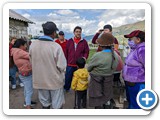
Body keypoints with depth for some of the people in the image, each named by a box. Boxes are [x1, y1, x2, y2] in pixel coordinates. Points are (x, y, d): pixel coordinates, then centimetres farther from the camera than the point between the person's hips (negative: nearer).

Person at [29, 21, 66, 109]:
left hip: (39, 80, 5)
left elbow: (31, 62, 2)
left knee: (45, 103, 24)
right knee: (57, 105, 15)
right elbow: (62, 66, -20)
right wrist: (62, 77, 1)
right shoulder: (56, 46, -22)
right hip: (55, 81, -4)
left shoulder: (33, 45, -8)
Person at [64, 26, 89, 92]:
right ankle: (66, 89, 32)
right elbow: (66, 52, 8)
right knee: (68, 78, 11)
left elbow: (86, 52, 4)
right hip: (70, 64, 2)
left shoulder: (84, 41, 1)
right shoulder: (70, 41, 5)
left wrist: (84, 57, -15)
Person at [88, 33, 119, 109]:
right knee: (107, 101, 26)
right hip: (108, 82, 6)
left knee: (98, 103, 13)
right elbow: (114, 68, 2)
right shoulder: (116, 55, -9)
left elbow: (89, 68, -13)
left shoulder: (97, 56, -28)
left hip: (97, 83, -5)